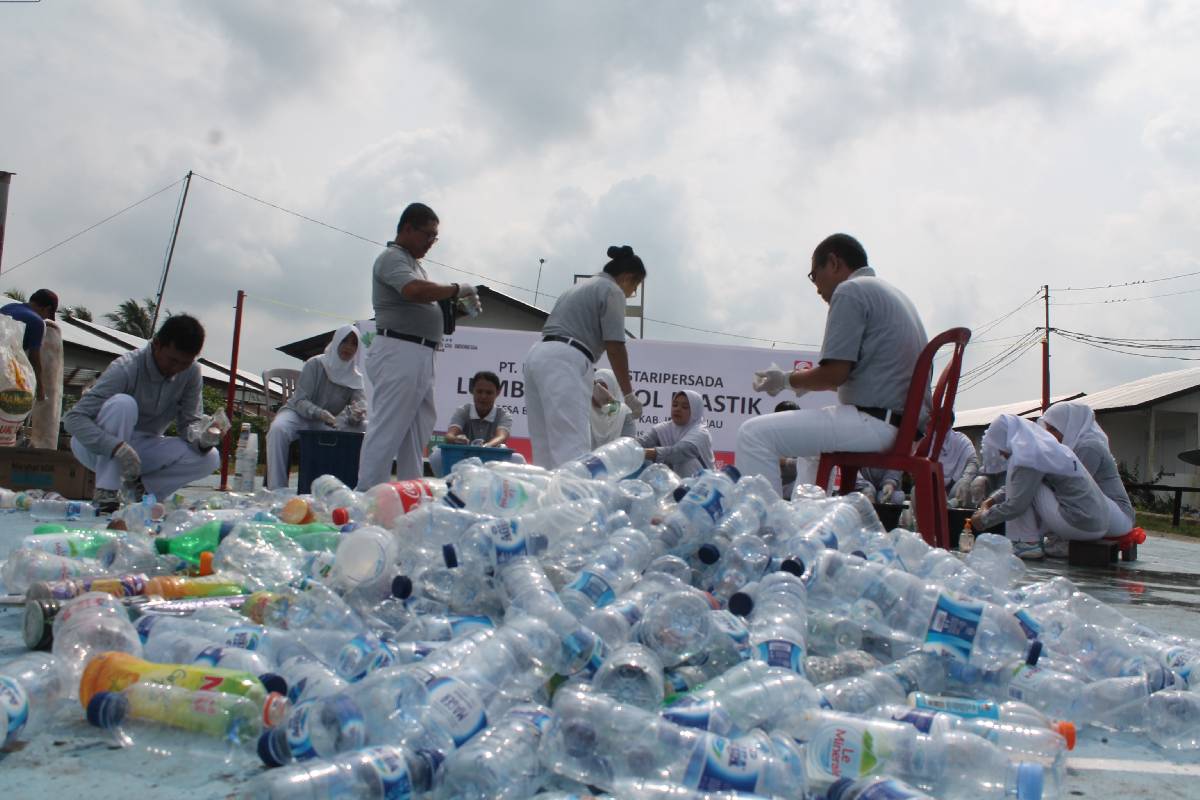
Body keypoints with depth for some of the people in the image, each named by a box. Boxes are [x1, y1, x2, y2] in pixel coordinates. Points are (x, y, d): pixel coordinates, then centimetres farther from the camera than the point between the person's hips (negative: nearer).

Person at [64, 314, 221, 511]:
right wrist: (117, 448, -45)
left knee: (210, 458, -19)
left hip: (144, 448, 4)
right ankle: (106, 492, -27)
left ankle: (138, 485, -1)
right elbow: (74, 418, -30)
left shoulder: (191, 373, -11)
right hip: (102, 449, -4)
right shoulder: (125, 369, -26)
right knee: (123, 403, -35)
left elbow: (189, 422, -7)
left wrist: (202, 437, -32)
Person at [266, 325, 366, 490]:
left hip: (330, 422, 3)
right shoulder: (315, 364, -9)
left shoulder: (355, 376, 3)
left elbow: (361, 402, -6)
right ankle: (276, 489, -36)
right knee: (278, 429, -37)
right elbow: (300, 401, -15)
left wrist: (357, 414, -33)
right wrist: (321, 414, -35)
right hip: (299, 414, -3)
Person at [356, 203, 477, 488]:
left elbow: (428, 306, 26)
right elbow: (416, 291, -26)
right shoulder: (392, 257, -7)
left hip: (420, 357, 10)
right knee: (386, 430, -10)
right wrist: (457, 289, -14)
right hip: (398, 353, -10)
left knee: (419, 429, 12)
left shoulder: (414, 263, 24)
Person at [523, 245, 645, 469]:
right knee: (572, 447, -17)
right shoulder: (612, 291, 2)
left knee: (545, 446, 6)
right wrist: (628, 394, 0)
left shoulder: (580, 286, 29)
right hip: (564, 361, -9)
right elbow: (614, 347, -6)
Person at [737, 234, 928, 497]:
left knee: (754, 434, -14)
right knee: (811, 437, 36)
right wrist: (807, 383, 28)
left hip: (874, 421, -11)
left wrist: (787, 379, 2)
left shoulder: (850, 290, -8)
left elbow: (835, 373, -15)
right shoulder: (893, 294, 22)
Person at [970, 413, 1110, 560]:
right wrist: (994, 499, 22)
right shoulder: (1044, 445, 14)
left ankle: (1027, 543, -2)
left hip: (1079, 524, -10)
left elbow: (1016, 505, -14)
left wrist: (984, 519, 0)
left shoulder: (1029, 456, -15)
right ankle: (1058, 540, 12)